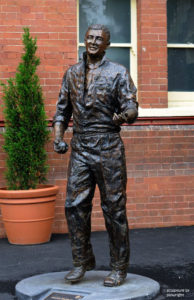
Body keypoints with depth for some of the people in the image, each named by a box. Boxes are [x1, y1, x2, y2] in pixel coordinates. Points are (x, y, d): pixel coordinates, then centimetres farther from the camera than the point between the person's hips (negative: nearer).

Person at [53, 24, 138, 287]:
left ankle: (119, 268, 11)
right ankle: (82, 261, 18)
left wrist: (123, 116, -31)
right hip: (80, 147, 4)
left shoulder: (118, 73, -1)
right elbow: (62, 110, 17)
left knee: (114, 208, 1)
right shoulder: (72, 73, 13)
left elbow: (132, 108, -8)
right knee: (74, 205, 2)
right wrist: (58, 137, 2)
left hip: (108, 148, -4)